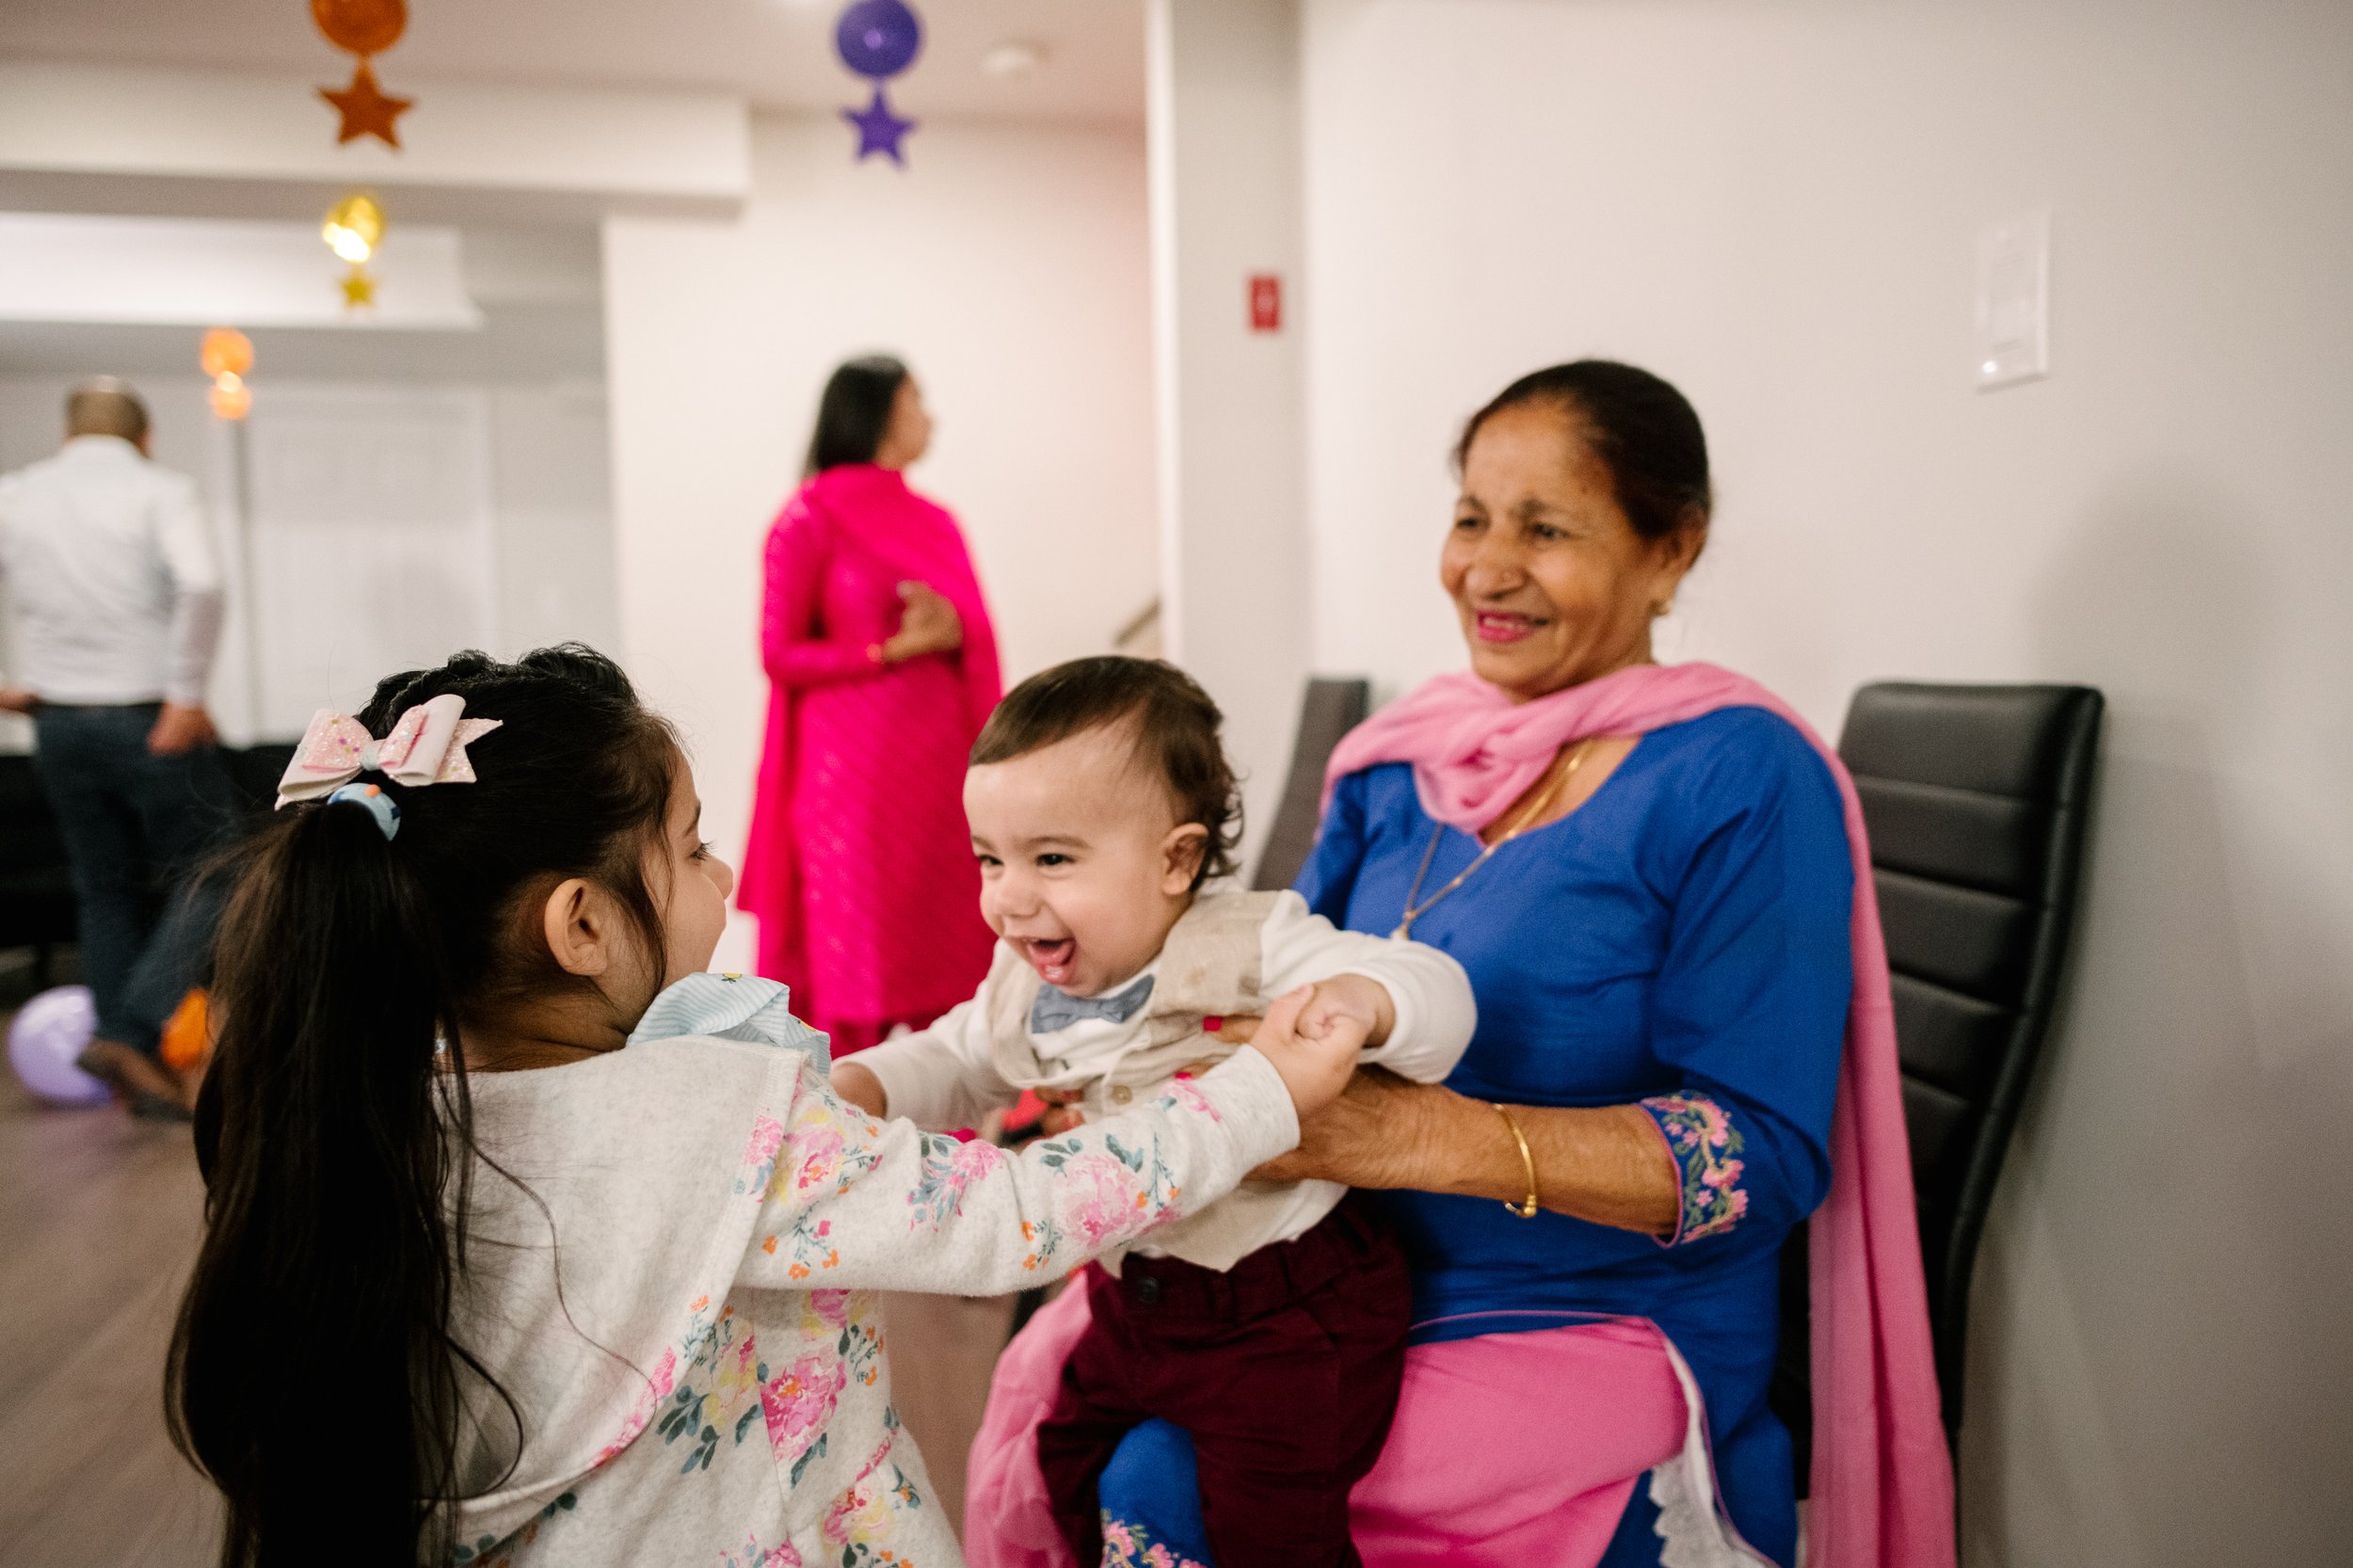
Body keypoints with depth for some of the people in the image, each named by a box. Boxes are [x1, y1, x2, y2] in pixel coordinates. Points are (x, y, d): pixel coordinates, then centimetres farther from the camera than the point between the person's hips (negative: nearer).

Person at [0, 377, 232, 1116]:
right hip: (148, 717, -5)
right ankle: (131, 1034, -7)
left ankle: (135, 1062, 13)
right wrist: (186, 694, -19)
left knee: (107, 889, 14)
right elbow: (200, 584, -23)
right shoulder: (160, 488, -5)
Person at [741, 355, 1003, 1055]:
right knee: (856, 951, -3)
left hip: (936, 760, 6)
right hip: (854, 762, -5)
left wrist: (952, 631, -7)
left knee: (946, 943, 5)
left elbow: (979, 640, 15)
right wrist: (893, 649, -12)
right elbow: (781, 654, -5)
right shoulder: (811, 519, -2)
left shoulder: (935, 521, 15)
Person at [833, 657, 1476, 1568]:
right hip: (1133, 1294, 7)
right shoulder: (1024, 990, -2)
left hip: (1286, 1317, -6)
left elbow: (1441, 994, -24)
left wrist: (1363, 1001, -47)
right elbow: (953, 1064, 14)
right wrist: (858, 1086, -7)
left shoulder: (1252, 950, -22)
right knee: (1070, 1476, 21)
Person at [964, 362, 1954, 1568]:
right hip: (1362, 1277, 6)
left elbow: (1768, 1153, -18)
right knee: (1058, 1368, -13)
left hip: (1608, 1331, -5)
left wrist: (1435, 1136, -30)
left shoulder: (1745, 781, -12)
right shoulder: (1403, 759, 6)